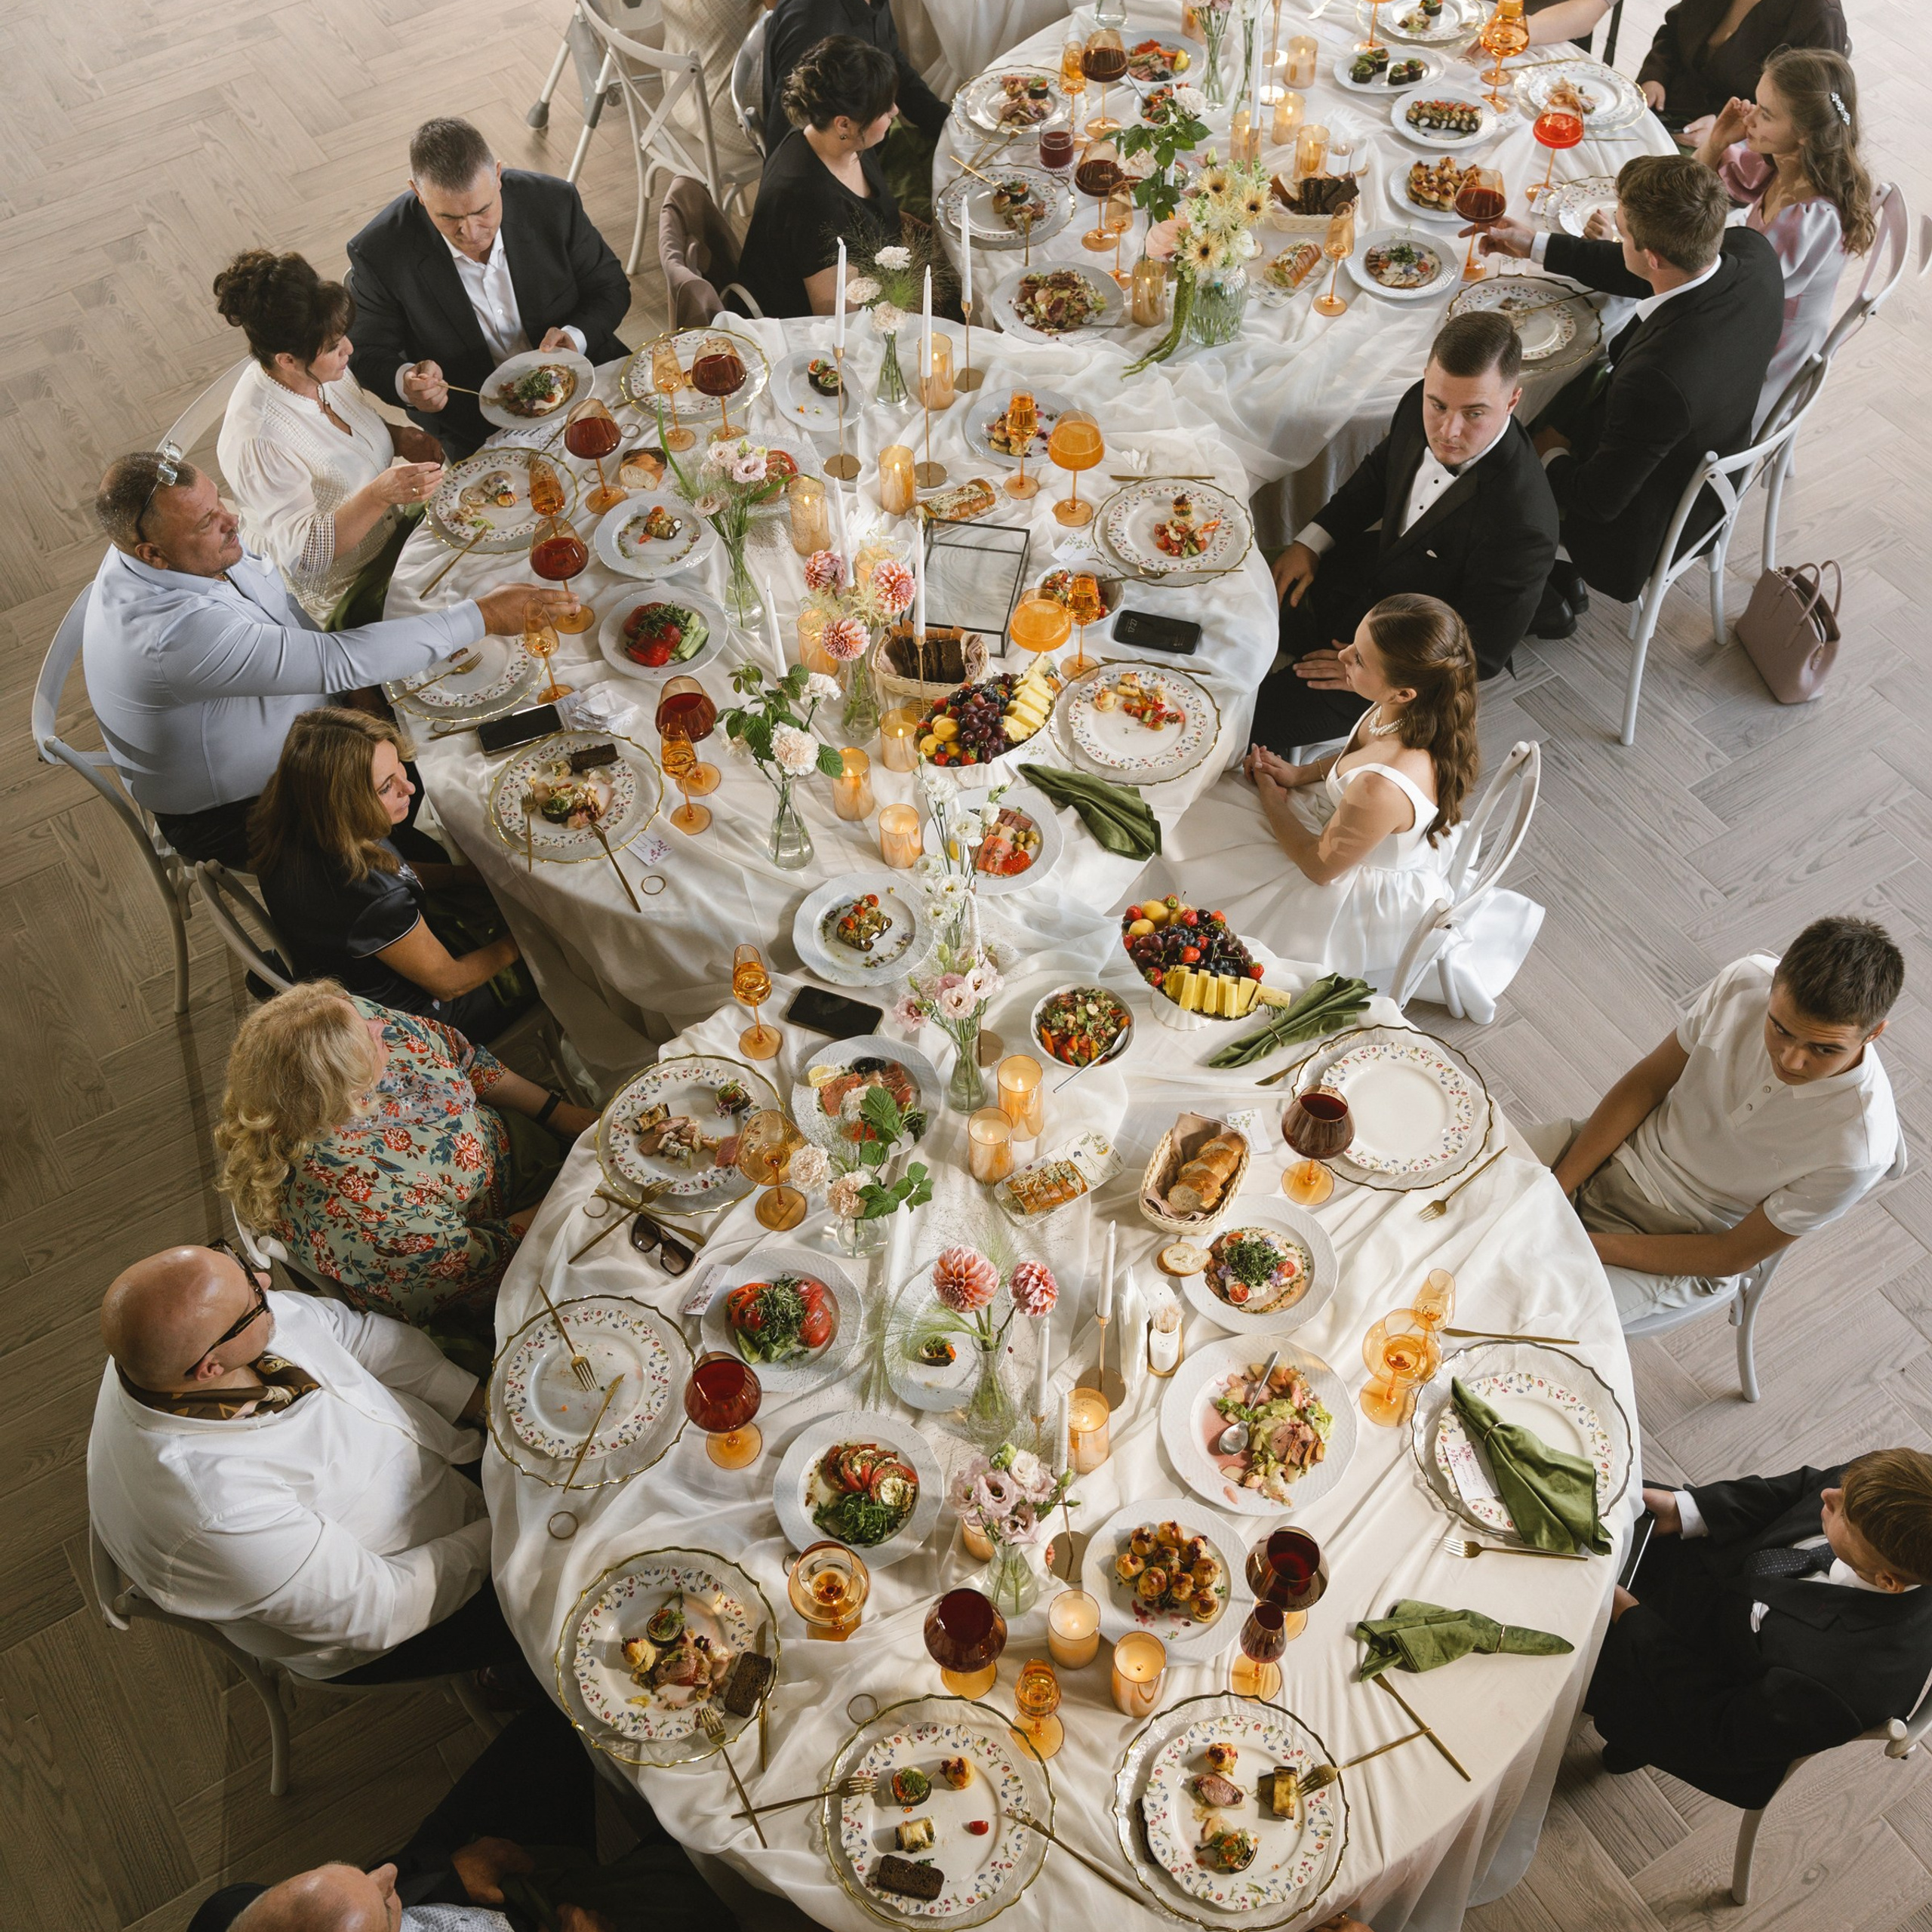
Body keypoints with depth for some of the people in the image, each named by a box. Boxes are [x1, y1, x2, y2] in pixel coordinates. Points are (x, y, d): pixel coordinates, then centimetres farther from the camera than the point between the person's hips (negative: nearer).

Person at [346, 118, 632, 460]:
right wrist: (405, 383, -31)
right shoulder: (379, 255, -18)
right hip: (473, 429, -6)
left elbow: (611, 288, -2)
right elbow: (368, 357, -5)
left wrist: (576, 338, -23)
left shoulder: (553, 201, -17)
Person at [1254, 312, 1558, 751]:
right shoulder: (1421, 404, -16)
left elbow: (1482, 655, -23)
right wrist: (1310, 541, -1)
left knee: (1256, 719, -11)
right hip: (1371, 567, 7)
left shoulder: (1522, 525, -36)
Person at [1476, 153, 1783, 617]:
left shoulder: (1655, 378, -44)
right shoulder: (1751, 253, -21)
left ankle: (1543, 598, 35)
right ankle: (1560, 569, 34)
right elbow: (1652, 275, 2)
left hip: (1641, 522, -7)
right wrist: (1539, 245, 8)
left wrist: (1551, 457, -6)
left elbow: (1598, 499, -28)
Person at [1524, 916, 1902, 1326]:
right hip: (1616, 1151, 4)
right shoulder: (1747, 981, -21)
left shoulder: (1860, 1148, -29)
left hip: (1673, 1247, -4)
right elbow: (1645, 1084, -6)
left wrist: (1590, 1246, -20)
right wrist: (1553, 1192, -11)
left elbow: (1734, 1255, -17)